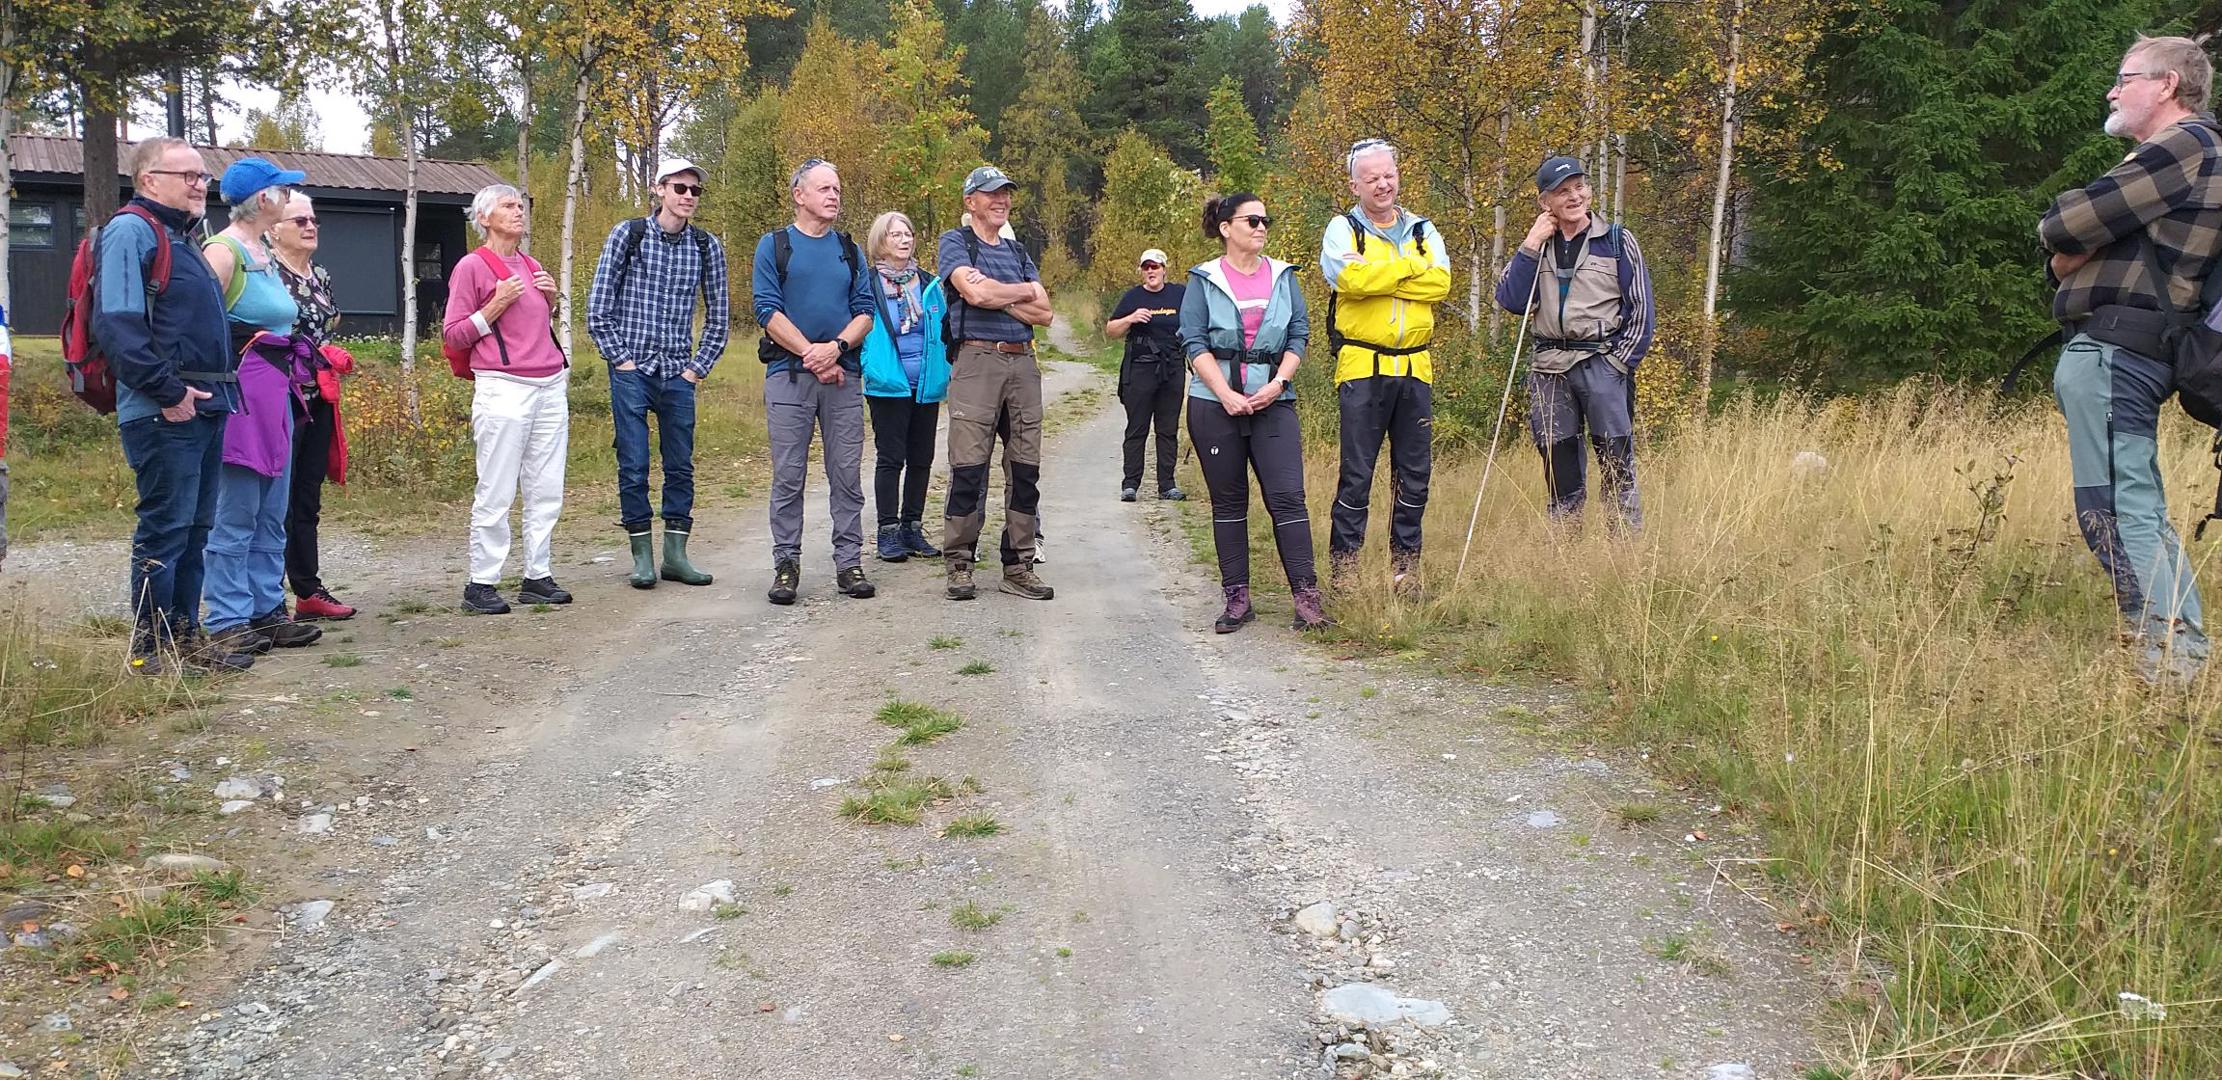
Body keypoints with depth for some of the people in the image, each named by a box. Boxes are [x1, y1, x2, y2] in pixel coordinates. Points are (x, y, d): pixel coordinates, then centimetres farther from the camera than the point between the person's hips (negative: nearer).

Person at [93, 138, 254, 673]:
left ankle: (186, 635, 21)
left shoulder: (182, 238, 21)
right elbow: (117, 324, -19)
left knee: (194, 529, 13)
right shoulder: (131, 231, -9)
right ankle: (151, 648, 3)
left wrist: (221, 387, 15)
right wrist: (168, 392, -20)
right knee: (163, 530, -4)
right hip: (164, 414, -9)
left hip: (205, 408, 9)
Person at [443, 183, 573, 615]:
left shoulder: (532, 267, 18)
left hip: (550, 387, 7)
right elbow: (454, 336, -2)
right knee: (496, 493, -6)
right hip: (504, 389, -7)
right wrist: (497, 305, -12)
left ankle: (537, 576, 13)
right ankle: (480, 584, 0)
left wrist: (550, 300, 10)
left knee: (547, 490, 6)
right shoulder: (471, 267, -1)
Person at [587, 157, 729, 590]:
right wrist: (620, 358, -6)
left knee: (681, 466, 7)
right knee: (633, 467, -1)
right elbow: (598, 306, -1)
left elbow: (718, 314, 12)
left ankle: (675, 555, 16)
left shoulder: (707, 246, 5)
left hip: (678, 374, 3)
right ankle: (642, 557, 8)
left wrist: (699, 365, 5)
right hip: (632, 371, -3)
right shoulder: (627, 235, -2)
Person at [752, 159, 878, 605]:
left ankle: (849, 563, 9)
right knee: (788, 476, 0)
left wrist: (836, 347, -11)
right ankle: (786, 564, 7)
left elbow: (865, 311, 8)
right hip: (788, 373, -3)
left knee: (847, 475, 3)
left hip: (844, 375, 3)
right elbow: (767, 309, -3)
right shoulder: (774, 245, 6)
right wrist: (811, 354, -11)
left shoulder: (850, 250, 16)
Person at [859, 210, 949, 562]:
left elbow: (946, 329, 15)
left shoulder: (929, 284, 9)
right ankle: (888, 532, 6)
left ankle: (913, 528, 19)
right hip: (889, 385, -4)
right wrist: (871, 369, -14)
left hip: (927, 385, 5)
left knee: (921, 459, 9)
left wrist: (946, 371, 8)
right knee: (891, 459, -1)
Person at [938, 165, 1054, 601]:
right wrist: (1024, 291, 2)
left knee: (1025, 468, 4)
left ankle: (1018, 566, 10)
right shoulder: (954, 242, 5)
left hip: (1023, 363, 6)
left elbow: (1044, 314, 10)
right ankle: (960, 565, 1)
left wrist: (996, 295, -4)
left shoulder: (1018, 252, 21)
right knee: (968, 468, -7)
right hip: (976, 361, -6)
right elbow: (976, 294, -14)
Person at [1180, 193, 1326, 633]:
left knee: (1287, 495, -8)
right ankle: (1237, 599, 11)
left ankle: (1306, 595, -6)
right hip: (1215, 403, -1)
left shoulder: (1283, 277, 11)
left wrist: (1277, 384, -8)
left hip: (1274, 401, 1)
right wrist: (1226, 394, -14)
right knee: (1228, 501, 4)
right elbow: (1194, 342, -4)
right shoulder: (1204, 280, 3)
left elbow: (1299, 335, 8)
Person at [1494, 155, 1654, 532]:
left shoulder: (1617, 240, 3)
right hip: (1549, 369, 4)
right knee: (1559, 467, 8)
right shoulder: (1536, 246, 13)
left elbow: (1641, 308, 1)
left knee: (1617, 465, -6)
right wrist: (1531, 245, -5)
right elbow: (1510, 301, 0)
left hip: (1602, 363, -3)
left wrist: (1619, 363, -7)